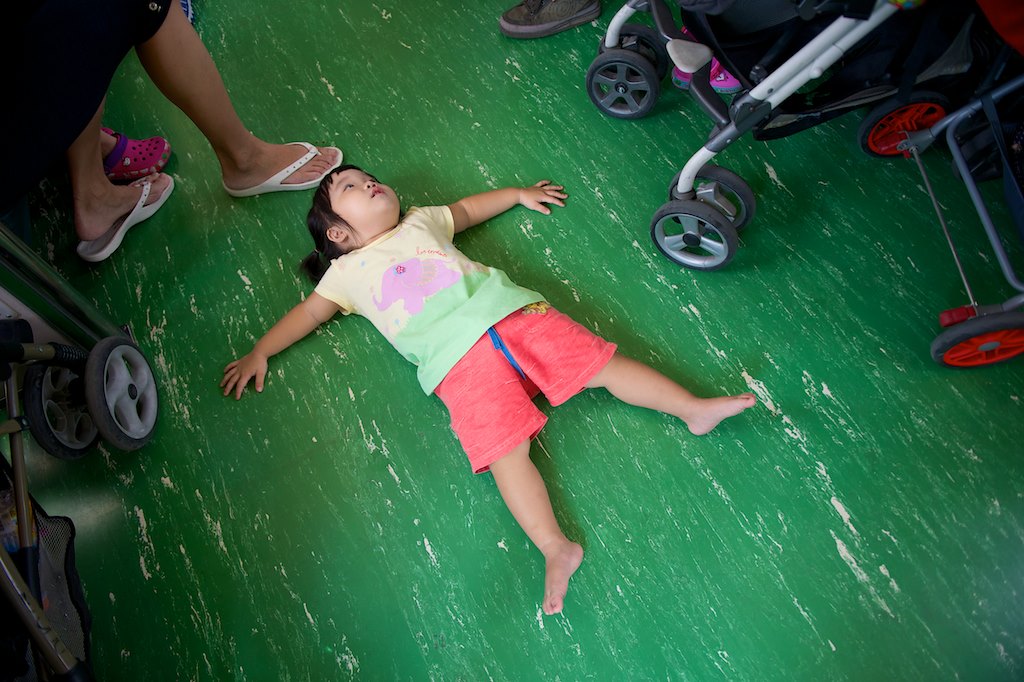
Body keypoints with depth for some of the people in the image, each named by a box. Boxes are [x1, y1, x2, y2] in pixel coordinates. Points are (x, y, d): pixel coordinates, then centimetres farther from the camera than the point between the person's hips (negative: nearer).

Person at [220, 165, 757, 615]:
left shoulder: (419, 221, 30)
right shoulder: (347, 271, 22)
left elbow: (464, 208, 44)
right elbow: (308, 313, 27)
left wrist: (520, 193, 46)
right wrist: (259, 353, 22)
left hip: (508, 309, 3)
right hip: (457, 357, -3)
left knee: (601, 363, -7)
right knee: (506, 448, -20)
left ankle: (693, 408, -2)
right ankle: (556, 548, -19)